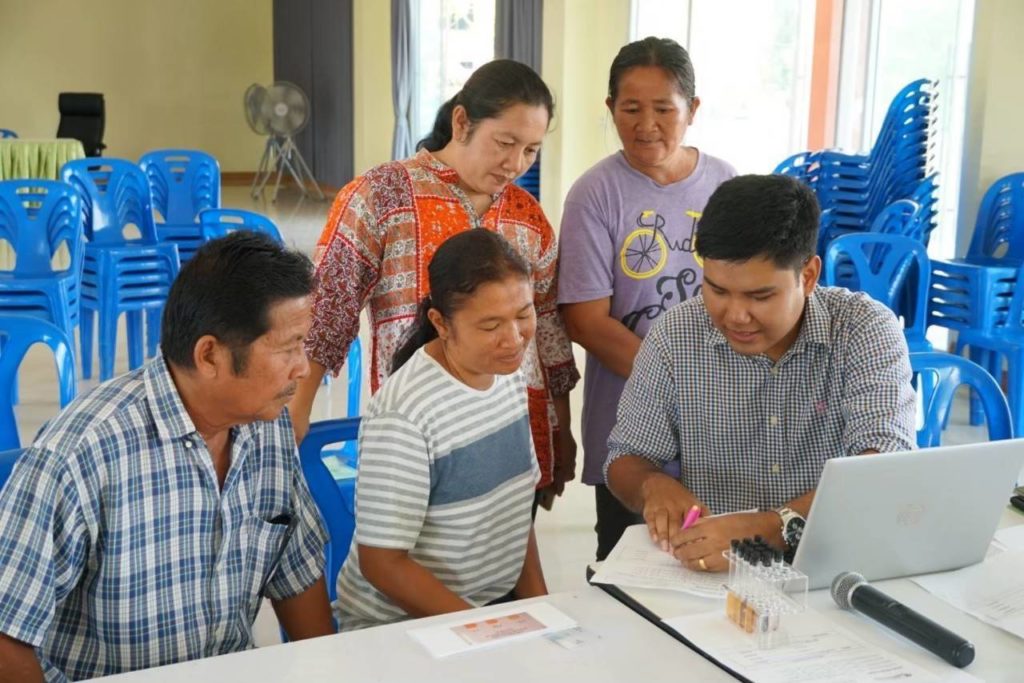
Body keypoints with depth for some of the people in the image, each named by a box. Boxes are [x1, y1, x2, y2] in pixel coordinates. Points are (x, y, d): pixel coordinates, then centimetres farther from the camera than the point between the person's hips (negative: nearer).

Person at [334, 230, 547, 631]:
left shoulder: (510, 375, 2)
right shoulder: (403, 415, -21)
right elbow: (382, 563, -17)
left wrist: (540, 607, 2)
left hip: (498, 603, 6)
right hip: (398, 626, -6)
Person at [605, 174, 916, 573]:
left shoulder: (867, 331, -10)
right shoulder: (674, 337, -3)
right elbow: (627, 460, 6)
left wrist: (772, 528, -38)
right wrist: (653, 487, -18)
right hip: (708, 575, 2)